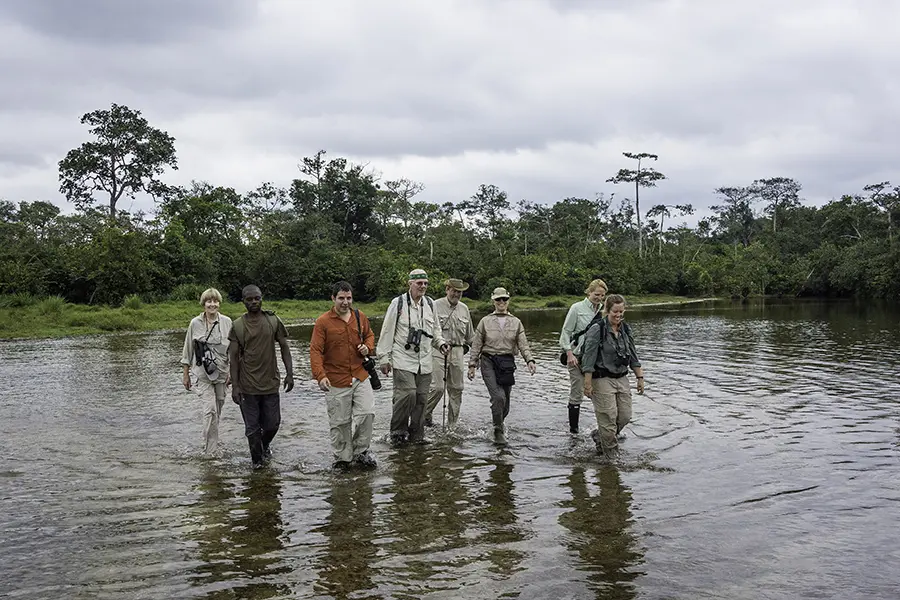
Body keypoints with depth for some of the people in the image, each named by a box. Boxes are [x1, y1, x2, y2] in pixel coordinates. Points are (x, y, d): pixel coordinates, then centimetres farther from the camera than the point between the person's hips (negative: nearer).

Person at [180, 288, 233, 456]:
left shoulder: (227, 322, -1)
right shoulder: (195, 323, -3)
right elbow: (188, 350, 4)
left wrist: (232, 372, -1)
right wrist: (185, 374, 6)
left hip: (221, 372, 2)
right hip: (202, 373, -2)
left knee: (217, 410, 10)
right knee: (210, 409, -14)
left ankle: (210, 442, 30)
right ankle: (210, 450, -8)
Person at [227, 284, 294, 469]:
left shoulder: (273, 321, 1)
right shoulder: (237, 326, -3)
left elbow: (284, 347, 6)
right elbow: (234, 357, -2)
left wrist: (289, 373, -3)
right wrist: (235, 386, -6)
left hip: (270, 383, 1)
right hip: (248, 386, -1)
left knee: (272, 424, 8)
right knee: (252, 427, 5)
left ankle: (265, 445, 39)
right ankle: (257, 459, 24)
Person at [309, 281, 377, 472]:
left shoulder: (360, 317, 4)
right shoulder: (323, 322, -10)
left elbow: (369, 335, 22)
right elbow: (315, 350, -13)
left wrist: (368, 347, -2)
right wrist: (320, 375, -25)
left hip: (360, 377, 4)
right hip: (336, 382, -3)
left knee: (367, 413, -2)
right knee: (340, 422, 5)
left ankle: (360, 451, 19)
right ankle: (342, 459, 22)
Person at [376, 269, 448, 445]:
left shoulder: (430, 304, 11)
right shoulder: (398, 303, -3)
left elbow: (435, 329, 26)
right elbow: (387, 331, 0)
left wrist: (440, 343, 6)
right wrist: (384, 358, -1)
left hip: (425, 361, 5)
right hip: (403, 360, -5)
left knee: (421, 398, 5)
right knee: (407, 394, -16)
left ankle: (416, 434, 18)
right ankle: (397, 431, 3)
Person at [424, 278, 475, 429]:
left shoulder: (464, 309, 14)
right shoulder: (435, 306, -3)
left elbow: (470, 334, 24)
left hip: (458, 351, 5)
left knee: (456, 389, 6)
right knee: (437, 387, -11)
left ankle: (453, 424, 15)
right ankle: (425, 413, 13)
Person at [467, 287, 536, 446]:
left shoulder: (516, 322, 11)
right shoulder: (485, 321, 6)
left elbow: (523, 345, 3)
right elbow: (477, 345, 7)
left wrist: (529, 360, -13)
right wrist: (472, 365, 3)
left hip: (507, 363, 3)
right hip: (489, 362, -3)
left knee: (505, 400, 8)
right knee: (498, 397, -18)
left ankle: (499, 424, 34)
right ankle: (498, 432, -6)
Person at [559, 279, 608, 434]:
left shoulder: (604, 309, 7)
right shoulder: (577, 308, -4)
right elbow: (566, 332, -3)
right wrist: (569, 354, -12)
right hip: (577, 357, -4)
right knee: (576, 394, 0)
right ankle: (573, 430, 10)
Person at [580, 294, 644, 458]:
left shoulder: (625, 329, 8)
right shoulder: (597, 329, -13)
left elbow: (633, 356, 15)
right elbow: (589, 358, -14)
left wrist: (640, 377, 10)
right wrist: (588, 384, -17)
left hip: (622, 379, 7)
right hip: (602, 380, -7)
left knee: (625, 416, 8)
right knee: (608, 419, -4)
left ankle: (599, 437, 31)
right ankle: (611, 455, 11)